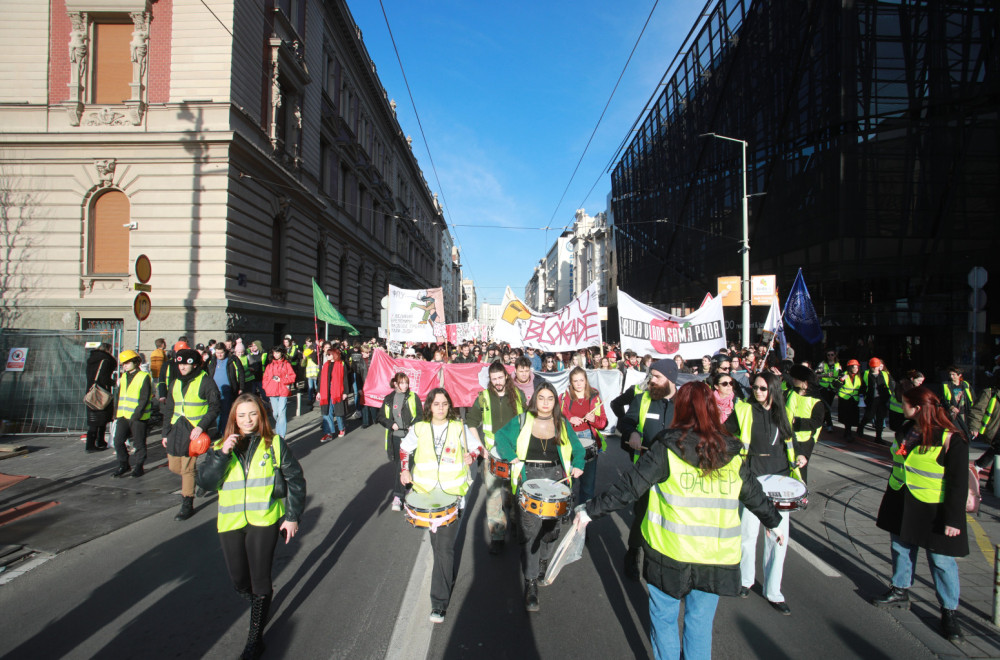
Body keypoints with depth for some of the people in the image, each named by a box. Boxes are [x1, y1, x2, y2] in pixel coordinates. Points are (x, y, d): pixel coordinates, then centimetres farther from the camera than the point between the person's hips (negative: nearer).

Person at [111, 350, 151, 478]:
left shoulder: (144, 377, -8)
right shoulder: (123, 377, 14)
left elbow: (144, 399, -13)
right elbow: (119, 396, 21)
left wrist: (136, 415, -19)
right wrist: (117, 413, 11)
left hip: (138, 418, -7)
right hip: (123, 416, 7)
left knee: (139, 443, 3)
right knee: (118, 441, 4)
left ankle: (139, 467, 15)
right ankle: (124, 466, 19)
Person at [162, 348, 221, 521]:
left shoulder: (205, 382, -8)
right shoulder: (175, 383, 12)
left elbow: (214, 408, -8)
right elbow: (168, 410, 18)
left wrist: (201, 426, -20)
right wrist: (166, 433, 14)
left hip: (194, 430, -7)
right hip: (176, 429, 7)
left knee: (187, 469, -4)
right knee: (174, 467, 10)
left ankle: (187, 505, 10)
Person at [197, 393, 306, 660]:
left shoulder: (274, 444, -2)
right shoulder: (220, 447, 5)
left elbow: (295, 479, 1)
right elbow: (205, 482, -8)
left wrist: (293, 516, -1)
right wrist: (222, 454, -20)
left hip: (265, 520, -3)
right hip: (230, 522, 3)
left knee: (260, 578, -2)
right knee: (239, 580, 9)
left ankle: (256, 636, 17)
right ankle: (260, 605, 41)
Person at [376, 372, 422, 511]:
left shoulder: (413, 397, 3)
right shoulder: (389, 399, 9)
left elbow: (420, 415, 2)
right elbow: (379, 416, 12)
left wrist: (413, 426, -15)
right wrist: (391, 424, -4)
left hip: (409, 436, -2)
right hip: (394, 436, 2)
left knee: (402, 464, -5)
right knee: (397, 465, 6)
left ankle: (397, 496, 4)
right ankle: (401, 491, 18)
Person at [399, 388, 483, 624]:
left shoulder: (459, 428, -2)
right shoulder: (419, 429, 1)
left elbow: (477, 446, 10)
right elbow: (404, 448, 17)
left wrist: (471, 457, -10)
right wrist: (405, 470, 4)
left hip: (452, 493, -3)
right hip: (426, 491, 3)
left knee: (445, 546, -9)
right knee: (436, 542, 18)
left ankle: (439, 603, -3)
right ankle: (448, 578, 46)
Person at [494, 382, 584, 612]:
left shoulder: (563, 424, 10)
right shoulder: (521, 421, 3)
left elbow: (577, 448, 16)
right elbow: (501, 438, 3)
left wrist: (577, 466, -2)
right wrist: (513, 458, -10)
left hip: (555, 477, 3)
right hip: (528, 477, -2)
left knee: (551, 526, 5)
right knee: (530, 528, -11)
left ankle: (544, 561, 35)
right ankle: (531, 583, -3)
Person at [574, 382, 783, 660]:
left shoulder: (667, 448, -12)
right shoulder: (732, 453, 0)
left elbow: (629, 487, -13)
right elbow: (755, 494, 14)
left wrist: (591, 510, -5)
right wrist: (774, 521, 33)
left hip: (671, 553, -3)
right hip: (716, 557, 3)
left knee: (664, 617, 16)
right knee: (700, 622, 19)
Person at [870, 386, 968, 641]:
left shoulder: (951, 439, -19)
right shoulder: (906, 431, 2)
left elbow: (959, 483, -16)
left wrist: (953, 519, -16)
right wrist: (890, 500, 19)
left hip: (933, 510, -7)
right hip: (901, 504, 7)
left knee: (941, 559, 5)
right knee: (900, 547, 18)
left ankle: (949, 611, 20)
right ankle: (900, 591, 36)